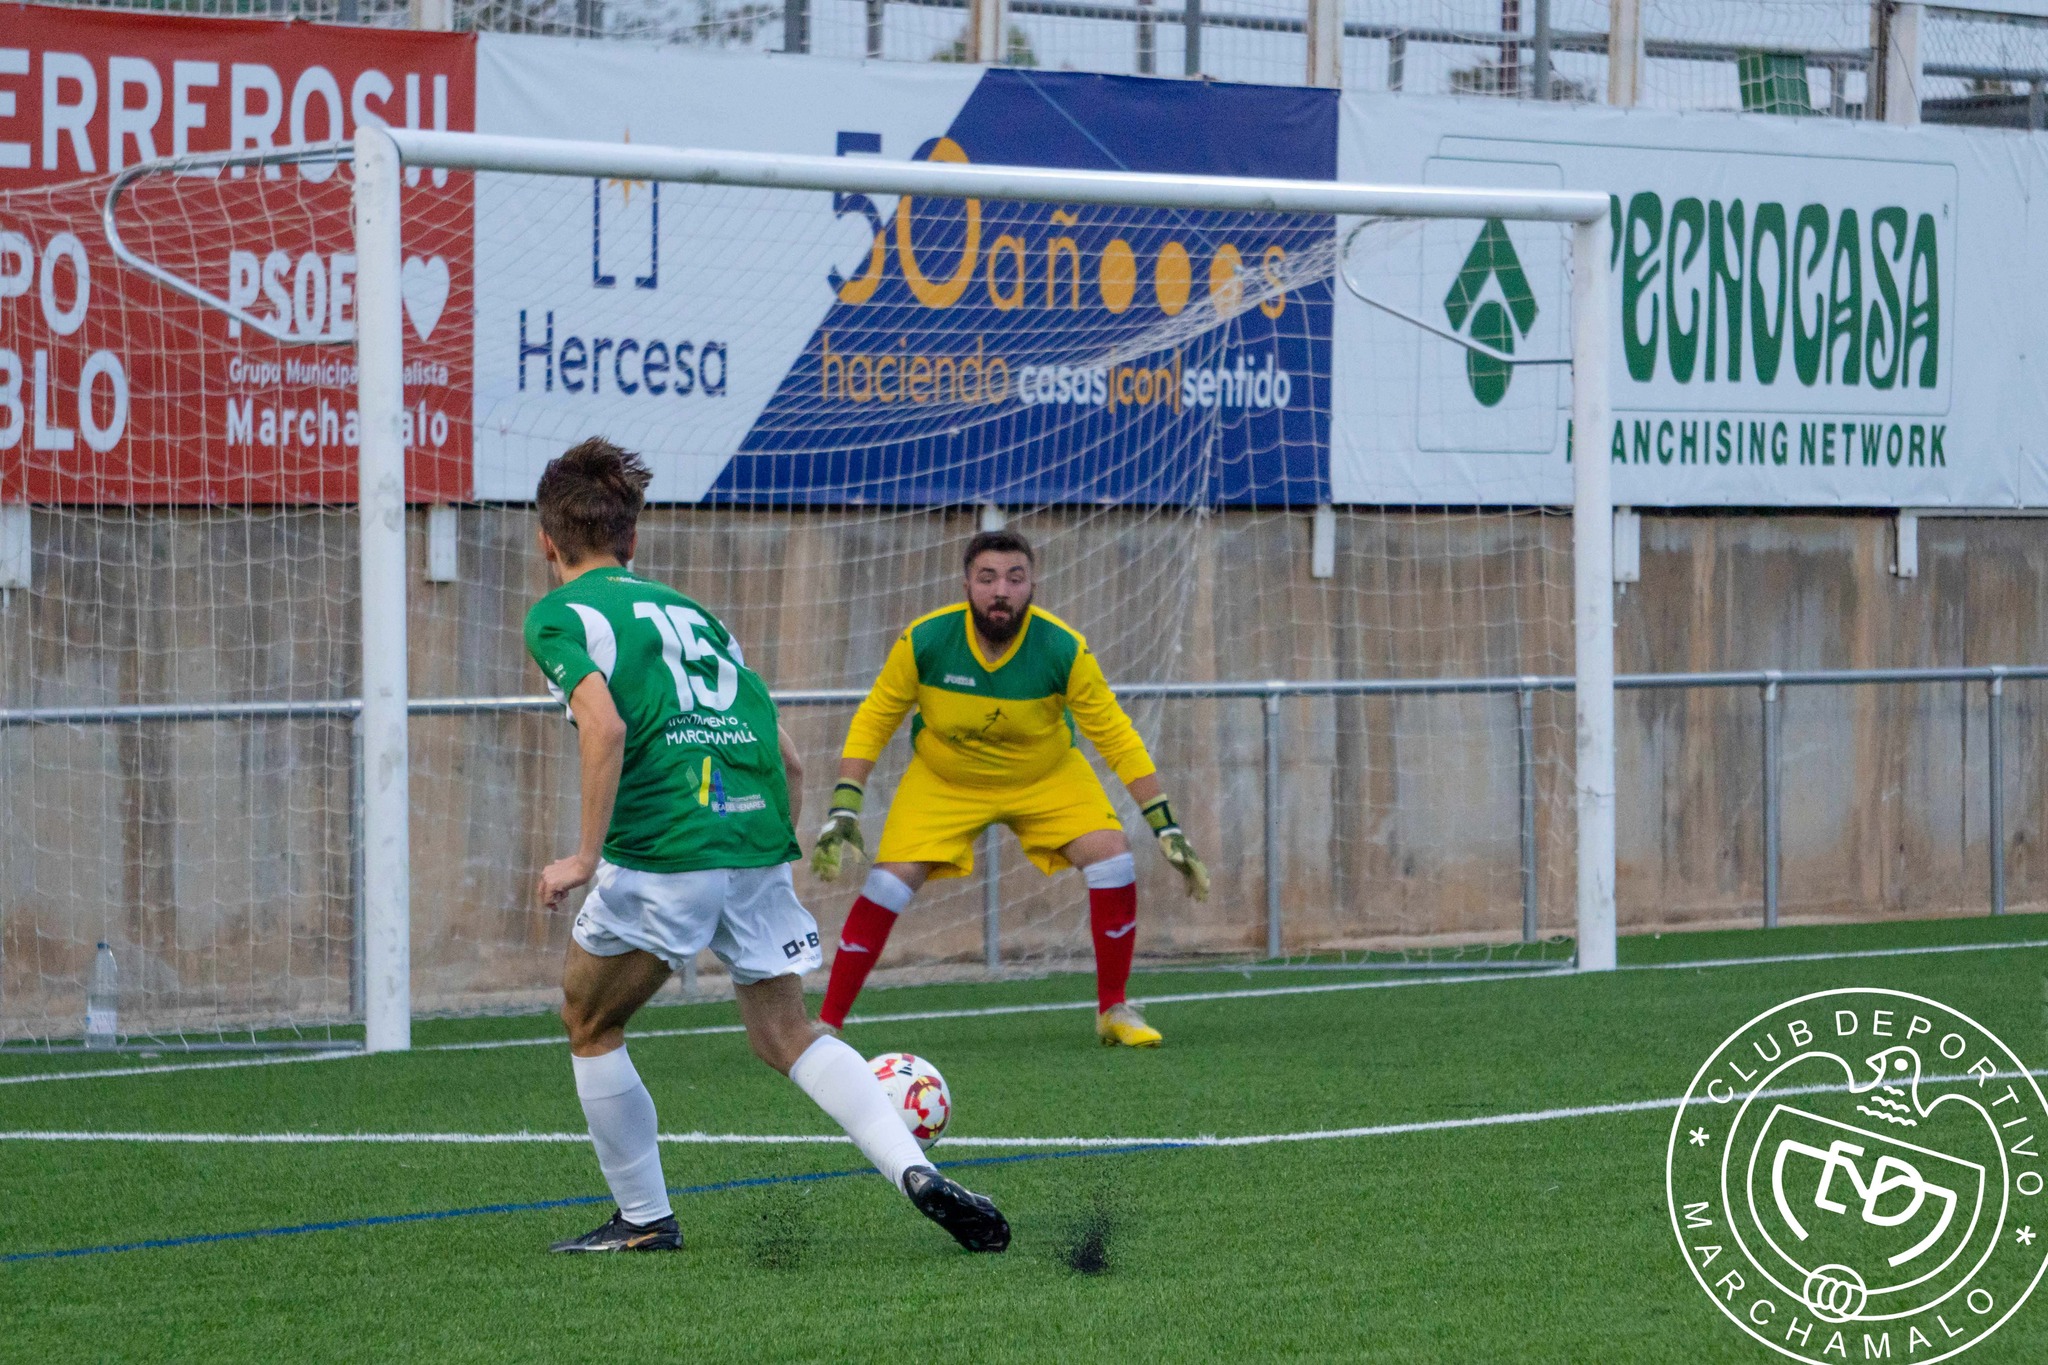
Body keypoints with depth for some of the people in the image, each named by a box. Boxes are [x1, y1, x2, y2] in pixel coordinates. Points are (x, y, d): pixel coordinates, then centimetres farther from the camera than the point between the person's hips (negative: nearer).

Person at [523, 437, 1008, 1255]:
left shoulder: (559, 616, 6)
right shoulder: (688, 609, 25)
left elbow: (605, 727, -14)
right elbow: (786, 759, 21)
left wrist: (585, 856, -12)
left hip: (661, 850, -5)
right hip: (759, 837, 5)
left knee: (589, 1027, 17)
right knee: (783, 1031, 13)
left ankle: (645, 1219, 20)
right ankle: (916, 1172, -7)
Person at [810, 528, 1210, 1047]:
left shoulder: (1064, 650, -27)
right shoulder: (924, 641, -26)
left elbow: (1115, 735, -17)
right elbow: (874, 720, -12)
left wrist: (1165, 826, -19)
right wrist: (844, 809, -19)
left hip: (1047, 776, 0)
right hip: (942, 780, 0)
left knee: (1112, 858, -18)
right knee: (887, 884, -16)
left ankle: (1114, 1012, 0)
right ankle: (825, 1026, -4)